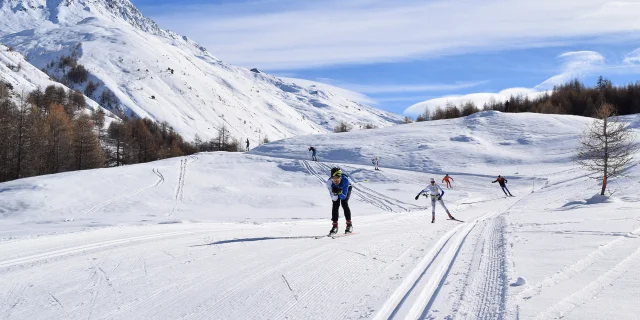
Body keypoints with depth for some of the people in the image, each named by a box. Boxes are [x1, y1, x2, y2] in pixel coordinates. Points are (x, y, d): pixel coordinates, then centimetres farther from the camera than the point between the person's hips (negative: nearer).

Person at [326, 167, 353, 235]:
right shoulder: (329, 182, -37)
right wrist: (334, 193, -52)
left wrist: (340, 192, -56)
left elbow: (344, 197, -38)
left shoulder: (345, 180, -42)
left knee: (344, 203, -20)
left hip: (346, 188, -2)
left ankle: (349, 224, -8)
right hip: (335, 189, 2)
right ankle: (335, 226, -2)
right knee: (335, 205, -14)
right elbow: (334, 199, -32)